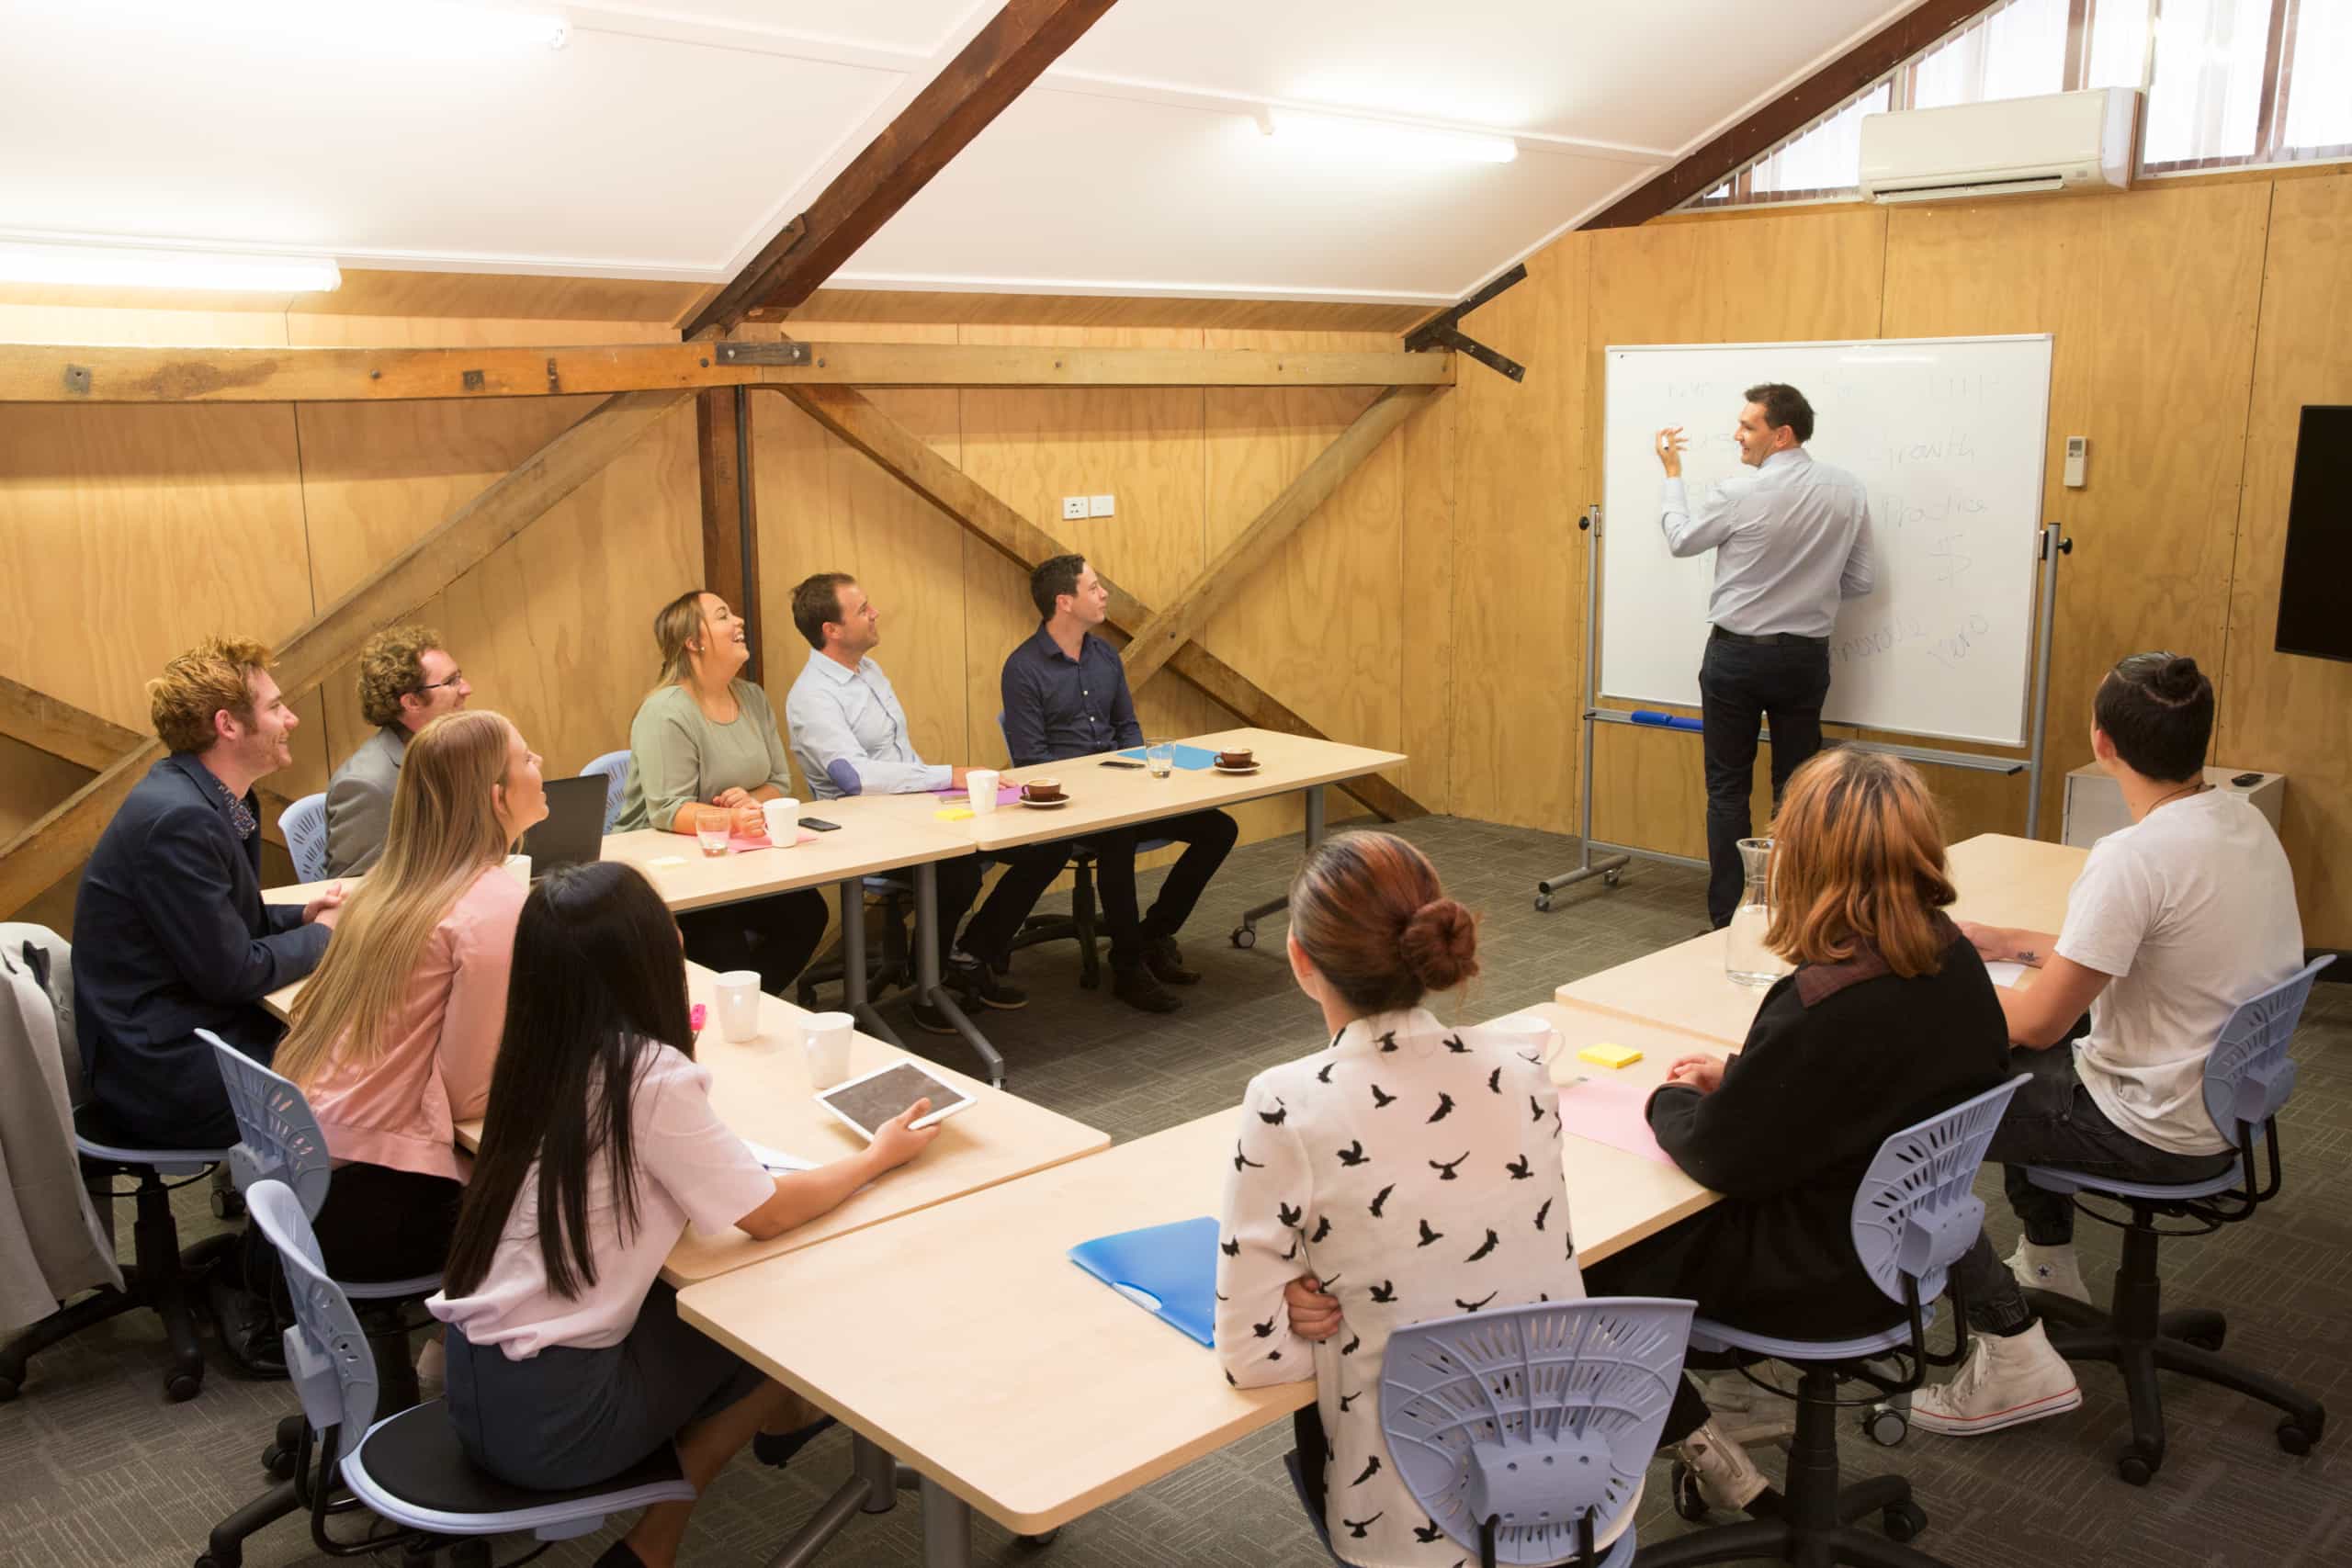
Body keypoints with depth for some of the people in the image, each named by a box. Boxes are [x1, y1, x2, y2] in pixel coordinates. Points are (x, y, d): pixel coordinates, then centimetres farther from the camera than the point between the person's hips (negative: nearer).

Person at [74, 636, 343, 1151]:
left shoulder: (205, 796, 4)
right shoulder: (180, 818, -24)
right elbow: (232, 973, -21)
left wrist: (301, 914, 2)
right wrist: (320, 934, -6)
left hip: (186, 1031, 8)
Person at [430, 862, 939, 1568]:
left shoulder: (537, 1055, -1)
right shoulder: (650, 1075, -22)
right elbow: (767, 1212, -11)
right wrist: (878, 1156, 3)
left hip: (479, 1386, 7)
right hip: (548, 1413, -7)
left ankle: (781, 1419, 37)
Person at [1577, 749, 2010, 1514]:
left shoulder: (1826, 1006, -32)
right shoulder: (1952, 957, -6)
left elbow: (1719, 1156, -22)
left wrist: (1671, 1099, -2)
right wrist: (1736, 1074, 7)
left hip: (1824, 1278, -9)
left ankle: (1697, 1442, 11)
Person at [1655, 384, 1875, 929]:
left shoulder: (1739, 493, -14)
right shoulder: (1848, 491, -2)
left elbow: (1681, 538, 3)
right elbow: (1860, 581, 5)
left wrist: (1672, 472, 16)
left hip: (1736, 654, -3)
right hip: (1804, 656, 3)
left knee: (1728, 789, 6)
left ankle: (1728, 919, 8)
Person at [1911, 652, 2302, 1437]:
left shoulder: (2134, 857, -28)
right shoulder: (2243, 820, 0)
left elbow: (2040, 1022, -23)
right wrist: (2015, 945, 12)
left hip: (2160, 1129, -9)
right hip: (2232, 1096, 9)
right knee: (2016, 1066, 30)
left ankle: (2013, 1353, -3)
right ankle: (2048, 1264, 40)